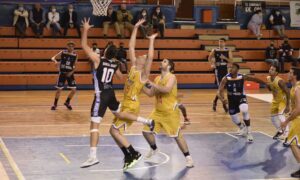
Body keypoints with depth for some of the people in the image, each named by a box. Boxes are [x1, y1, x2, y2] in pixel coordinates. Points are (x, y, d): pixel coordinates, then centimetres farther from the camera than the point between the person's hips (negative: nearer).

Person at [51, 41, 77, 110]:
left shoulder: (75, 55, -2)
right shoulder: (63, 52, -6)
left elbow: (75, 66, 5)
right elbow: (53, 58, -8)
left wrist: (72, 72, -11)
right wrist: (55, 61, -31)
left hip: (70, 73, 2)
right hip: (62, 73, -2)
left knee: (74, 90, -2)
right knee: (59, 89, 0)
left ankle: (67, 102, 22)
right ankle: (55, 104, 18)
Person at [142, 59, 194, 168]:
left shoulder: (171, 77, -13)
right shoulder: (157, 79, 9)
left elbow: (167, 89, -32)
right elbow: (151, 94, 13)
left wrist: (152, 84, -29)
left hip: (170, 112, -7)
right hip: (158, 111, 7)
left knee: (177, 135, -7)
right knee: (146, 131, 6)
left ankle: (188, 157, 4)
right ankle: (154, 150, 32)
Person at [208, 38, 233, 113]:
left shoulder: (228, 51, 0)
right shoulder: (214, 51, -1)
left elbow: (231, 61, -5)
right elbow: (209, 58, 15)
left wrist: (225, 58, -21)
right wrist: (212, 64, 0)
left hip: (225, 70, 3)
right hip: (218, 70, -3)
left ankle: (215, 101, 30)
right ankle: (224, 105, -8)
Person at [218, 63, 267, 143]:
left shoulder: (242, 77, -18)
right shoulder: (226, 79, -18)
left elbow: (254, 79, -2)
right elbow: (220, 91, -20)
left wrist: (265, 83, 7)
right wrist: (222, 99, -41)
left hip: (241, 97, -2)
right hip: (231, 99, 2)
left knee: (244, 111, -31)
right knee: (234, 118, 10)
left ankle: (249, 133, -16)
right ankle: (243, 128, 47)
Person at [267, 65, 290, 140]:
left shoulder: (280, 81, -31)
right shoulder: (268, 79, -8)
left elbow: (287, 92, -26)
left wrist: (288, 106, -26)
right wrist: (268, 86, -15)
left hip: (283, 100, -8)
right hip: (275, 100, 8)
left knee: (280, 115, -26)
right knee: (273, 117, 14)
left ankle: (286, 133, -18)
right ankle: (280, 131, 36)